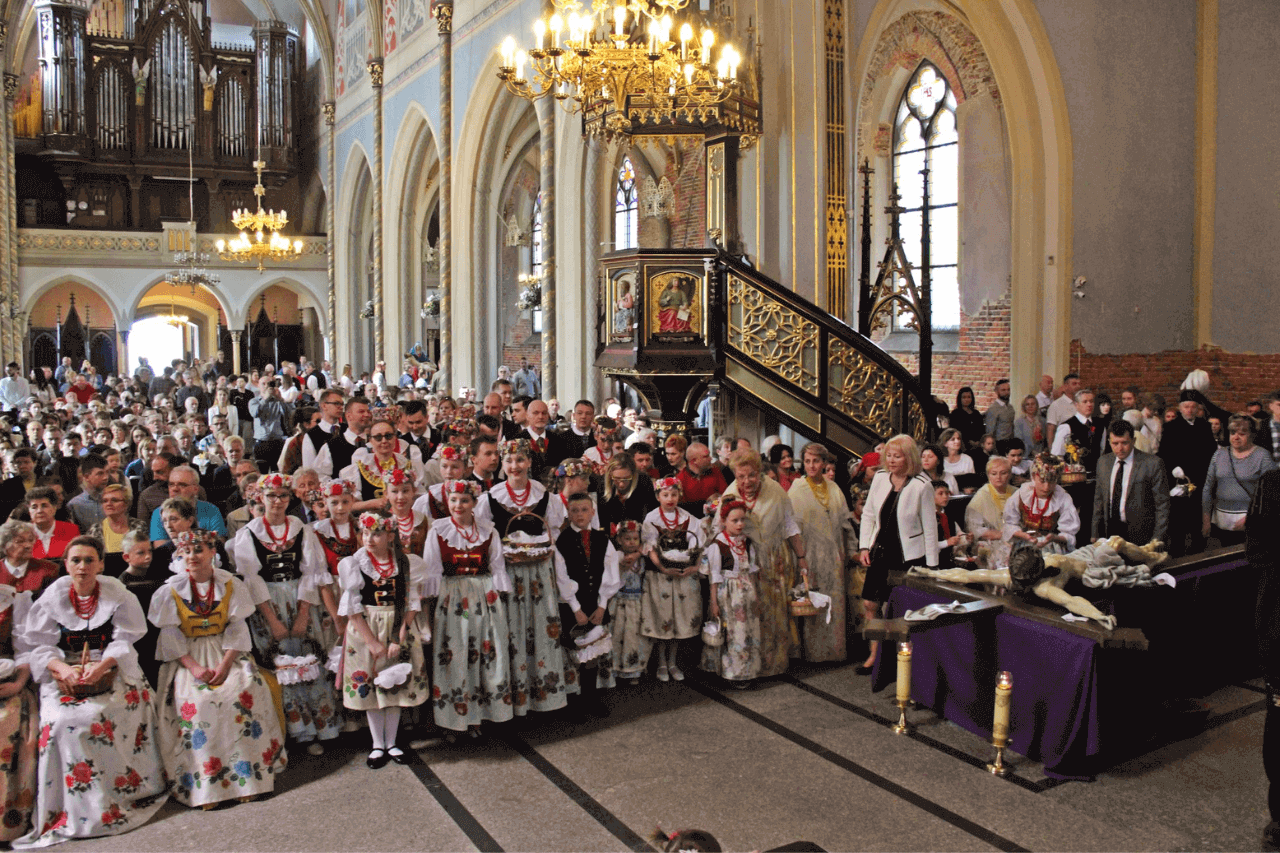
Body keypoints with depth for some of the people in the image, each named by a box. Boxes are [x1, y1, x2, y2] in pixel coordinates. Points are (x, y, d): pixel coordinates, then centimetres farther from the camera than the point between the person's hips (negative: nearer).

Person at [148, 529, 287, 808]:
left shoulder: (230, 584, 0)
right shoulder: (171, 590, -2)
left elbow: (237, 628, -2)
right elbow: (171, 636, -3)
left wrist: (225, 664, -15)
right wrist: (194, 667, -15)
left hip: (227, 651, 1)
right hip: (188, 656, 0)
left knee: (246, 689, -23)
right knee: (194, 699, -26)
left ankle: (247, 773, -13)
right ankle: (204, 784, -19)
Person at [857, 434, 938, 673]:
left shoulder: (921, 486, -12)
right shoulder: (879, 479, 0)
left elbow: (929, 526, -7)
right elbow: (868, 514, 9)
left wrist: (931, 564, -7)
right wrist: (864, 547, 2)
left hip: (910, 556, -4)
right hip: (880, 552, 5)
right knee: (870, 604, 4)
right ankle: (874, 654, 20)